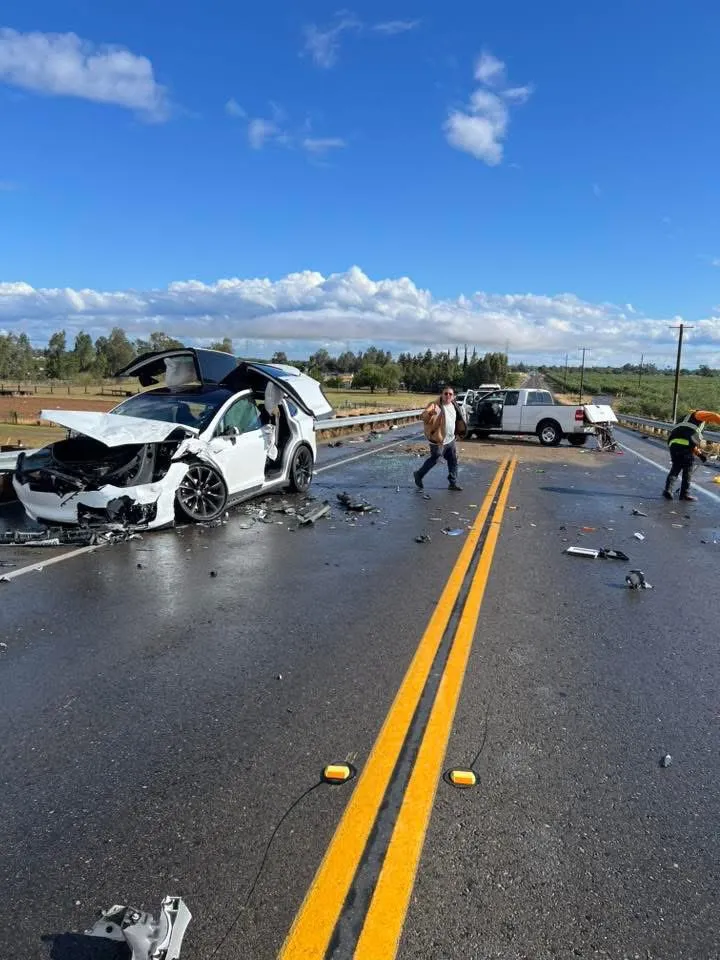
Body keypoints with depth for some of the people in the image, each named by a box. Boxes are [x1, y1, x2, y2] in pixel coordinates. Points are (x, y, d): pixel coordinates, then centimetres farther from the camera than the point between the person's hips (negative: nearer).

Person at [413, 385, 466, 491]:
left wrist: (458, 433, 22)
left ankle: (453, 483, 23)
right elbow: (424, 416, -34)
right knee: (434, 460, 2)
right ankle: (419, 475, 23)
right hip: (439, 441, -7)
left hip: (451, 440, 8)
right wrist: (430, 413, -54)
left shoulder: (454, 406, 6)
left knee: (453, 461, 11)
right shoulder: (436, 405, -18)